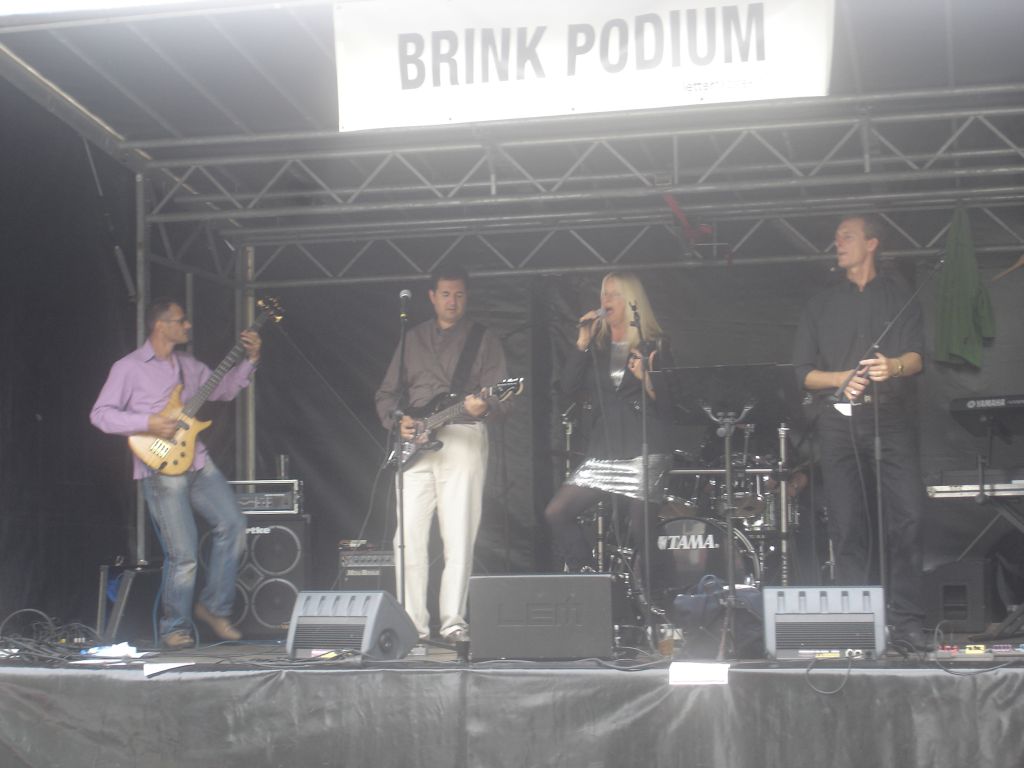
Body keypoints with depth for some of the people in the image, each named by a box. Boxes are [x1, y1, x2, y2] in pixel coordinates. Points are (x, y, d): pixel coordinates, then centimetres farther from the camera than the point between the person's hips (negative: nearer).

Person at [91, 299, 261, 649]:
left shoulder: (189, 365, 16)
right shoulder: (128, 368, -4)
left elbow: (225, 388, 23)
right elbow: (100, 414, -7)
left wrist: (250, 359, 9)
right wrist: (147, 423, -18)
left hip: (199, 463, 6)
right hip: (161, 469, -6)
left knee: (232, 523, -7)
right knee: (183, 554, -8)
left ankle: (213, 607, 8)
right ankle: (175, 628, 11)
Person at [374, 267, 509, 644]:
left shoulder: (482, 338, 9)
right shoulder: (412, 338, 18)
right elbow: (386, 393, 18)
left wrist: (484, 405, -23)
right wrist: (397, 421, -1)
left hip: (463, 438, -2)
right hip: (415, 443, 3)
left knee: (459, 536, -6)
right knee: (409, 535, -4)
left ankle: (453, 622, 0)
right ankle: (413, 623, 2)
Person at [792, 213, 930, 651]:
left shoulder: (899, 295, 14)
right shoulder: (823, 305, 20)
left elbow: (917, 356, 0)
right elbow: (804, 372, 13)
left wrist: (893, 367, -23)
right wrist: (843, 378, -7)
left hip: (892, 417, -2)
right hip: (839, 422, 2)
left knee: (907, 517, -12)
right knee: (848, 526, -3)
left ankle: (907, 624, -11)